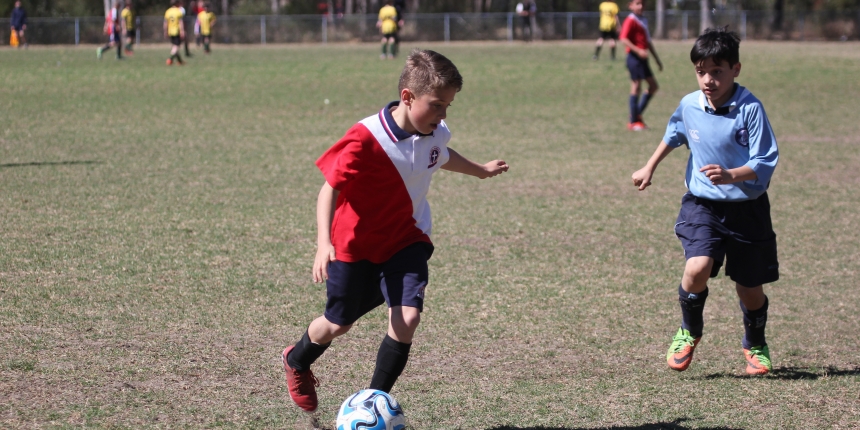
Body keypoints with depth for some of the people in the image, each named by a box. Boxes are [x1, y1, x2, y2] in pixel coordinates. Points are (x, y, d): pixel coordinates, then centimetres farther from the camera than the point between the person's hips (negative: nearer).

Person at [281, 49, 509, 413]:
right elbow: (330, 189, -29)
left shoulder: (435, 135, -8)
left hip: (405, 240, 4)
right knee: (339, 323, 13)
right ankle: (296, 362, 48)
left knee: (408, 317, -16)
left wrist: (479, 170, 36)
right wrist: (324, 243, -42)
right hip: (355, 245, -4)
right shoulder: (366, 140, -29)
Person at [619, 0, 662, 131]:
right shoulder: (631, 20, -10)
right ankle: (634, 122, -1)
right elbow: (623, 39, -21)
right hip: (634, 57, -9)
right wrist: (638, 50, -29)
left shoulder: (644, 21, 17)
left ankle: (637, 114, 17)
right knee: (636, 87, -7)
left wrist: (657, 60, 24)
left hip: (642, 58, 9)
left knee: (653, 86, 9)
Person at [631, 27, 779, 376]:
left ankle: (755, 345, 37)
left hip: (747, 207, -2)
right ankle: (689, 332, 6)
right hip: (702, 204, 2)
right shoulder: (689, 106, -2)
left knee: (749, 288, 6)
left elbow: (765, 162, -18)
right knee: (698, 268, -22)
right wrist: (649, 168, 26)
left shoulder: (749, 108, -17)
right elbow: (673, 135, 21)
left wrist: (731, 175, -34)